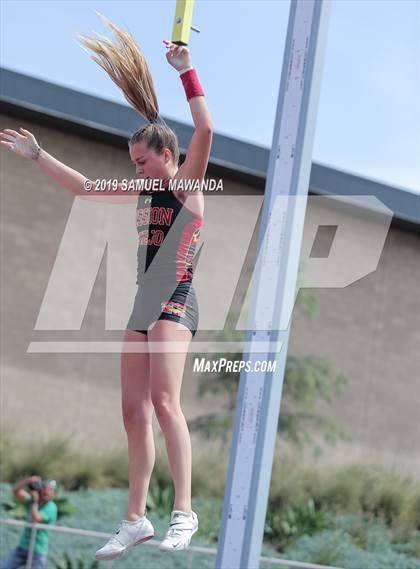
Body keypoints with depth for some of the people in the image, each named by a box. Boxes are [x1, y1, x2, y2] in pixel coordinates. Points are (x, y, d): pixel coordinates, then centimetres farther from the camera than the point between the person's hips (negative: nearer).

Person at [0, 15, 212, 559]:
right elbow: (84, 187, 28)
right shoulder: (144, 195, 18)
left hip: (175, 302, -8)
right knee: (133, 412, 5)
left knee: (164, 400, -24)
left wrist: (186, 71, -16)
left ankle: (183, 511, -25)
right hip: (142, 306, 8)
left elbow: (205, 130, -17)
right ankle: (135, 519, 11)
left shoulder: (188, 185, -2)